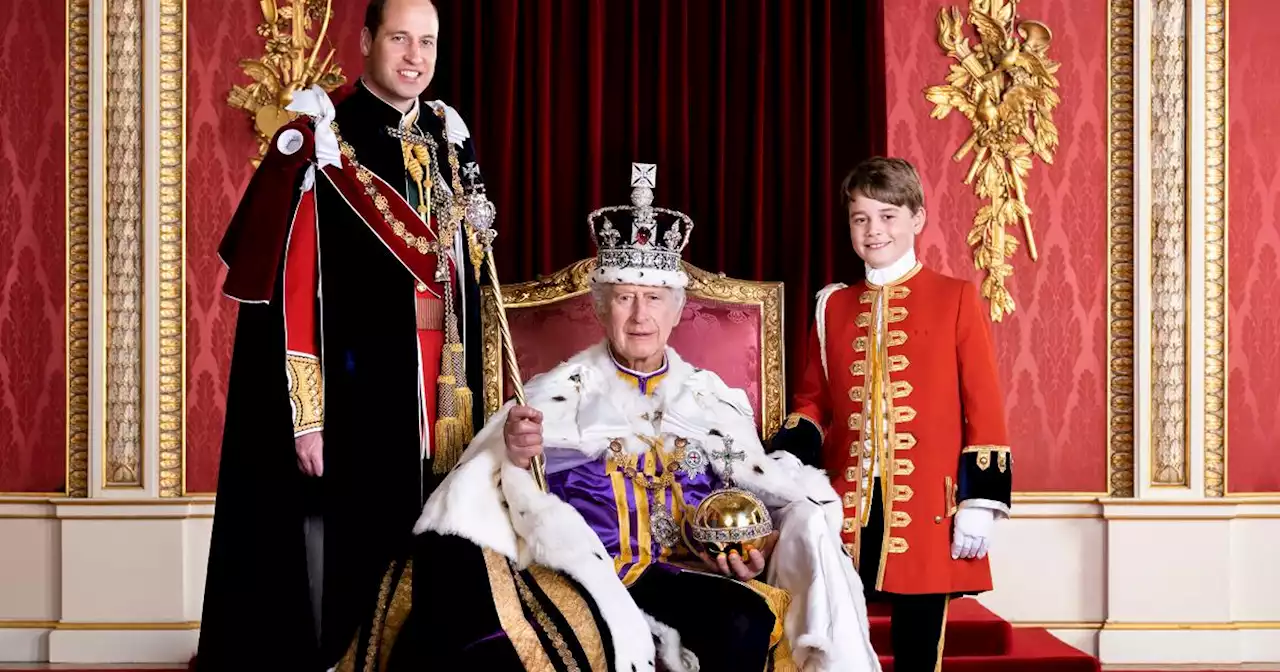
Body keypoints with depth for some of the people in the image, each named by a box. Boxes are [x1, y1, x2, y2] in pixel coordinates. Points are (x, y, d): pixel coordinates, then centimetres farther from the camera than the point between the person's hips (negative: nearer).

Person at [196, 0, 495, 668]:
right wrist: (306, 416, -17)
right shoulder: (320, 138, -7)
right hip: (351, 387, -6)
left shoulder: (449, 141, 12)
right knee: (343, 556, 0)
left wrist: (476, 400, 13)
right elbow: (290, 283, -12)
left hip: (442, 392, 6)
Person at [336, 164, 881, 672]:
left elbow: (761, 494, 16)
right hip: (577, 568, -3)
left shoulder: (714, 398, 19)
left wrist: (760, 548, -6)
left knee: (748, 624, -32)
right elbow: (485, 496, 6)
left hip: (682, 575, 3)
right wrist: (515, 459, -17)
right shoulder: (557, 390, 14)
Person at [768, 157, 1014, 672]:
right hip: (845, 506, 3)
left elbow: (984, 407, -2)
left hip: (926, 509, -3)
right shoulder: (833, 305, 12)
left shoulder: (955, 298, 1)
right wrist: (786, 461, -3)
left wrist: (980, 502, -8)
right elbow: (813, 401, 16)